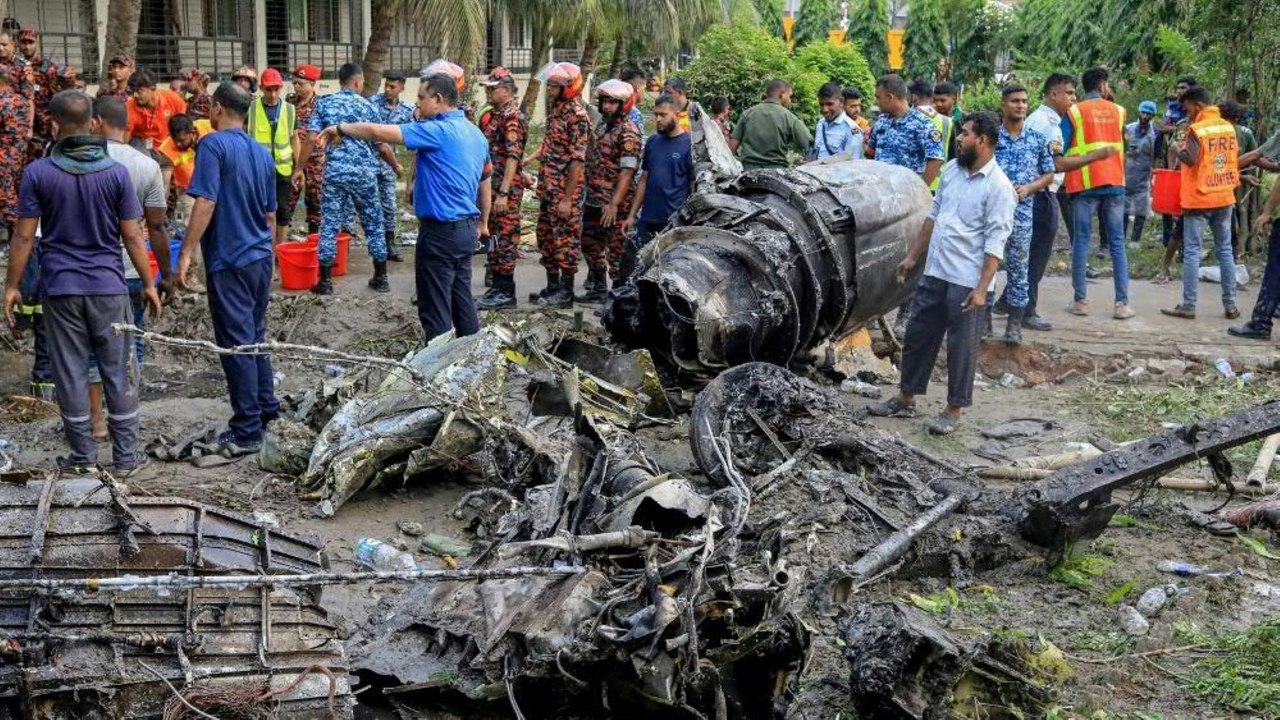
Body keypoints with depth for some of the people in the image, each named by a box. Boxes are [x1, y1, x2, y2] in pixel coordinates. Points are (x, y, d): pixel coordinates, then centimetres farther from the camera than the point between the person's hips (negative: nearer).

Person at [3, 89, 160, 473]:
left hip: (60, 286, 0)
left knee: (70, 371, 9)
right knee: (118, 370, 7)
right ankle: (126, 456, 10)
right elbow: (132, 236, -3)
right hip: (108, 286, 0)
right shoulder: (115, 172, -5)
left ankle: (83, 454, 14)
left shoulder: (37, 173, -6)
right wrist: (148, 284, 6)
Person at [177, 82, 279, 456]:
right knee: (256, 337, 19)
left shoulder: (214, 144, -11)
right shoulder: (263, 153, 12)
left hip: (229, 261, -7)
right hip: (261, 257, 7)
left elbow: (205, 202, -20)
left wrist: (186, 253, -18)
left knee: (236, 344, -3)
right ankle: (266, 409, 27)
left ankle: (247, 432, -1)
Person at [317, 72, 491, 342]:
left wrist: (341, 129, -6)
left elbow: (379, 132, -20)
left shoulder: (438, 130, -17)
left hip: (440, 231, -9)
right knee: (462, 300, 16)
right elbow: (485, 181, 19)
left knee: (435, 309, -2)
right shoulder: (475, 133, 10)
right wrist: (483, 223, 29)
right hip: (466, 229, 9)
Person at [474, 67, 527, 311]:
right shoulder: (495, 115, 16)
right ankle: (496, 288, 20)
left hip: (506, 188, -10)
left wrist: (504, 193, -25)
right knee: (494, 238, 13)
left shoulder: (512, 117, -14)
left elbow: (513, 157, -20)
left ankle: (506, 293, -1)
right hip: (491, 186, 10)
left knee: (504, 238, -5)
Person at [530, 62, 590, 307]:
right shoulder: (555, 110, 11)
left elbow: (577, 160, -19)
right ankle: (552, 286, 25)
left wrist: (567, 199, -20)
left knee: (565, 240, -2)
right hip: (548, 189, 9)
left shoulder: (577, 117, -16)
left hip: (566, 191, -9)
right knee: (546, 236, 15)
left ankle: (566, 292, 6)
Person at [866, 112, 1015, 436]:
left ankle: (954, 409, 15)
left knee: (961, 346, 3)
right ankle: (905, 399, 26)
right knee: (918, 335, 14)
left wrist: (982, 288, -20)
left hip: (966, 282, -7)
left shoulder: (998, 187, -14)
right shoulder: (952, 169, 8)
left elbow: (995, 242, -16)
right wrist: (912, 255, 18)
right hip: (934, 272, 7)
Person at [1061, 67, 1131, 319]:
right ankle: (1122, 303, 1)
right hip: (1114, 183, 2)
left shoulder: (1074, 112, -1)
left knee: (1081, 241, 4)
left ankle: (1080, 300, 5)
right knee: (1117, 243, 4)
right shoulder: (1118, 111, 9)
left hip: (1084, 184, -2)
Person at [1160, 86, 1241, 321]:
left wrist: (1179, 150, -5)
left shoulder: (1198, 129, -14)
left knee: (1192, 251, -2)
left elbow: (1190, 159, -24)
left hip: (1199, 198, -6)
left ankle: (1188, 306, -3)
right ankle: (1230, 305, 12)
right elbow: (1236, 156, 15)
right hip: (1225, 197, 6)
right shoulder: (1228, 127, 6)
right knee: (1225, 250, 11)